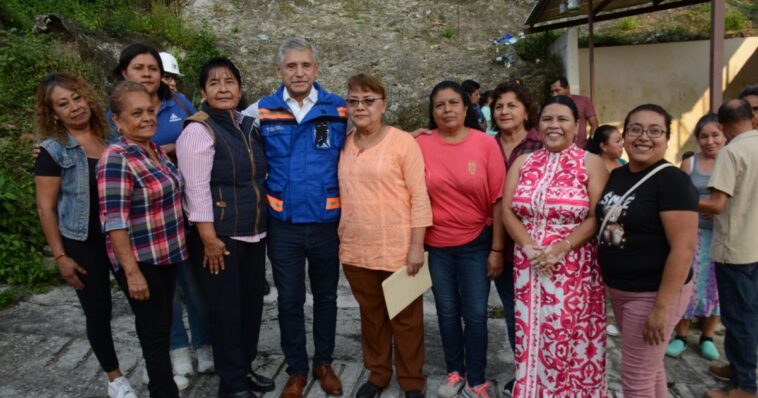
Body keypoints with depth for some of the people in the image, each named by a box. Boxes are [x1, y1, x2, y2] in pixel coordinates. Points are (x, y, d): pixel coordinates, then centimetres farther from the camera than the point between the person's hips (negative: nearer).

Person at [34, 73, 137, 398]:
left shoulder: (112, 138, 3)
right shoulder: (53, 151, -7)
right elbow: (45, 208, -7)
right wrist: (60, 256, -9)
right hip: (83, 244, -3)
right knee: (98, 312, 8)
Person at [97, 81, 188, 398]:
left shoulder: (158, 151, 6)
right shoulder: (116, 159, -18)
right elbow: (115, 222, -22)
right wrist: (132, 271, -23)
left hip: (167, 255, 8)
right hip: (141, 262, -8)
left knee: (163, 326, 20)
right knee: (154, 331, 4)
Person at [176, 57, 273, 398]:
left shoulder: (248, 125, 9)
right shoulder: (198, 129, -12)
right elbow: (196, 188, -17)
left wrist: (262, 224, 14)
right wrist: (208, 238, -19)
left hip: (253, 233, 7)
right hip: (220, 236, -7)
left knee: (252, 303, 15)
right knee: (226, 309, 4)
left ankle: (245, 368, 33)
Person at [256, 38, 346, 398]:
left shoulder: (339, 110, -3)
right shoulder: (262, 111, -2)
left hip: (327, 223, 0)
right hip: (283, 226, 0)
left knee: (325, 296, 15)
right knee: (289, 300, 11)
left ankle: (324, 362, 35)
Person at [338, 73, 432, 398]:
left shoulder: (403, 142, -9)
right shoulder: (344, 145, 6)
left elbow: (419, 196, -10)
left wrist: (417, 245, -13)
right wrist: (341, 239, 11)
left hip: (398, 249, -4)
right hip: (356, 249, 4)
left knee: (406, 319, 11)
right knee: (371, 315, 19)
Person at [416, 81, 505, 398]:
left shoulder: (486, 143, -7)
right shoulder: (421, 145, -5)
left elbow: (497, 199, -5)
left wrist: (497, 249, -6)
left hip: (476, 243, -1)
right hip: (436, 245, 2)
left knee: (475, 314, 6)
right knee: (447, 312, 14)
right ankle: (454, 372, 33)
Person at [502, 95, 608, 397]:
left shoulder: (590, 164, -1)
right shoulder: (523, 162, 9)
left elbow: (597, 217, -8)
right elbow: (507, 211, 3)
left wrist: (560, 249, -18)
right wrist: (528, 246, -12)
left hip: (575, 269, -3)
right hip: (529, 268, 3)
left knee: (572, 339, 2)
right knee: (532, 336, 10)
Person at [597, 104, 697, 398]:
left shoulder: (672, 180, -17)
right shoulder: (616, 176, 6)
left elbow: (684, 247, -22)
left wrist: (662, 306, -24)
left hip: (652, 293, -7)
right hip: (619, 291, 7)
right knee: (648, 367, 22)